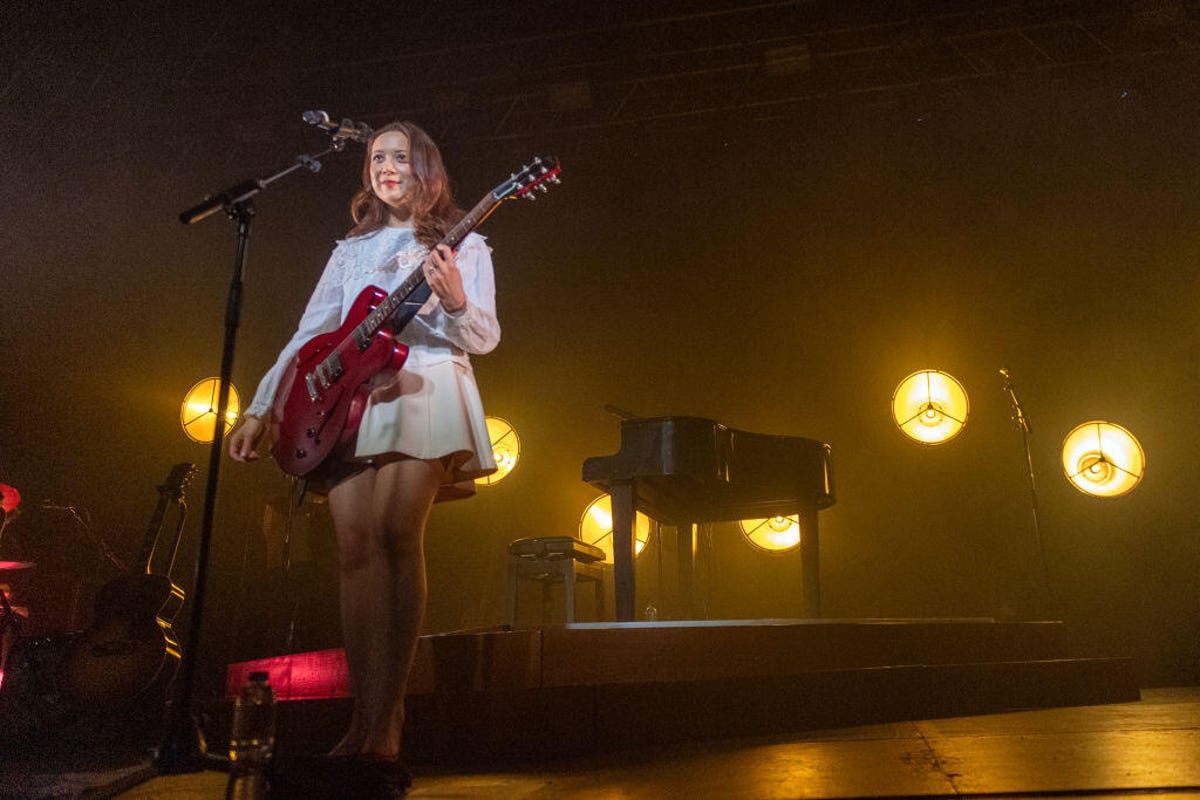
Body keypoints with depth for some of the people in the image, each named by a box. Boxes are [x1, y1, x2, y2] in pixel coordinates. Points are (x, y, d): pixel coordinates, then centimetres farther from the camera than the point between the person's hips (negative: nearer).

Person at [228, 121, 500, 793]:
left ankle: (386, 720, -17)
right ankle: (366, 720, -11)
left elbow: (485, 339, 3)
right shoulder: (350, 252, 23)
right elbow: (308, 336, 18)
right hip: (351, 396, 4)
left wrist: (455, 301, -19)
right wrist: (261, 410, 8)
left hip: (424, 388, -3)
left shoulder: (464, 245, 13)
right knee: (356, 541, -11)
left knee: (398, 532, -19)